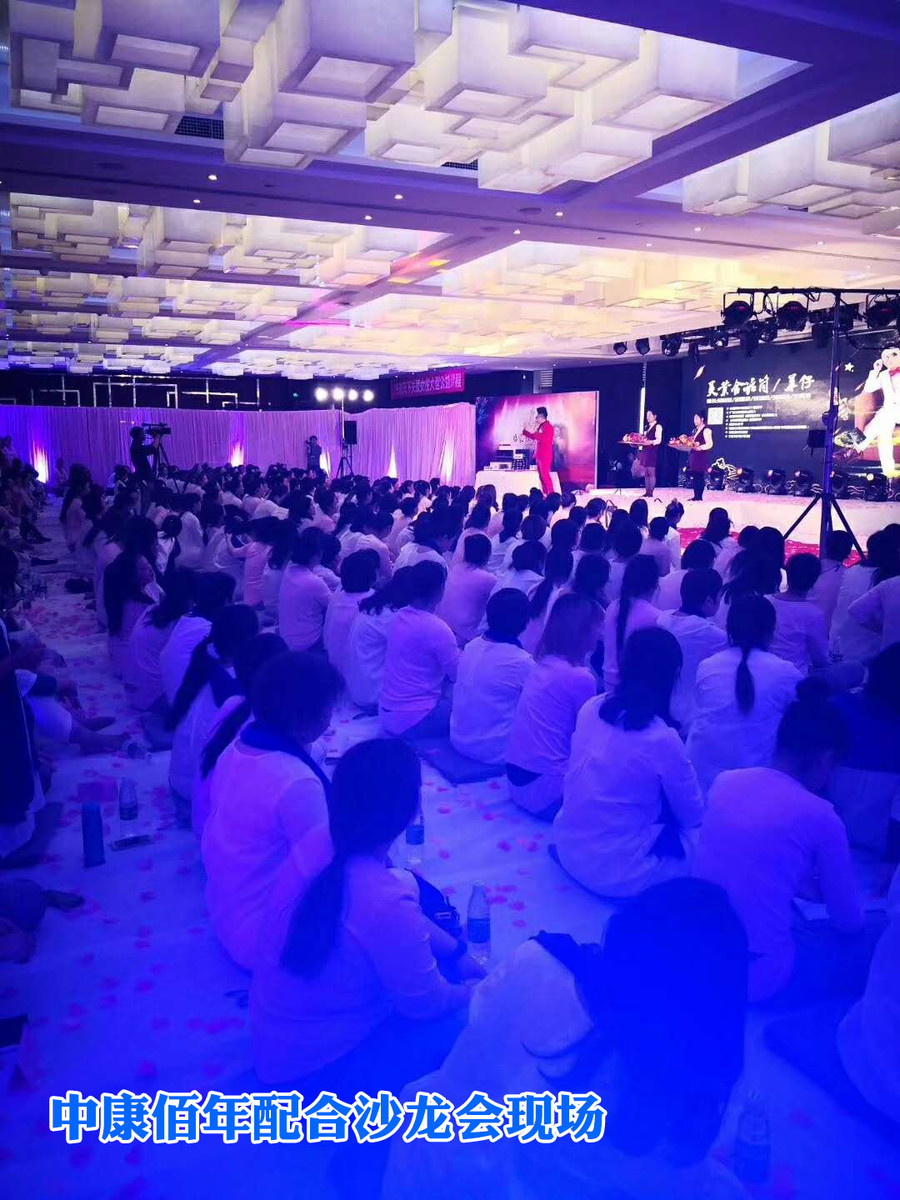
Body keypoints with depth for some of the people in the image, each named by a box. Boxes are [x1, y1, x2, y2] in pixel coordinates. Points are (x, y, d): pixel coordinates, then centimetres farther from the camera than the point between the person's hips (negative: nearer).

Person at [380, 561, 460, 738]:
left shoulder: (399, 618, 5)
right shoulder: (437, 628, -19)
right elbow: (459, 675, -12)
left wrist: (453, 647, 11)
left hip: (386, 714, 8)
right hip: (413, 720, -8)